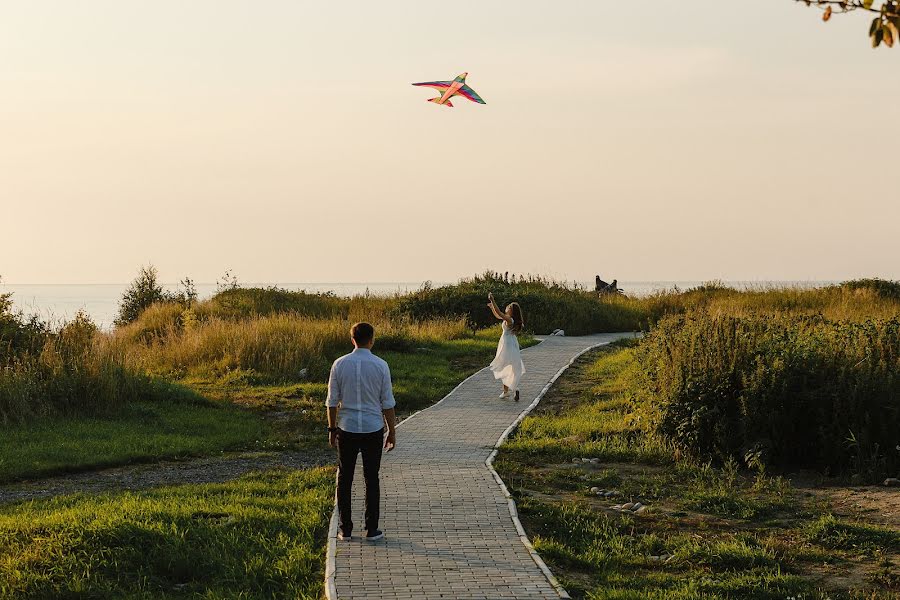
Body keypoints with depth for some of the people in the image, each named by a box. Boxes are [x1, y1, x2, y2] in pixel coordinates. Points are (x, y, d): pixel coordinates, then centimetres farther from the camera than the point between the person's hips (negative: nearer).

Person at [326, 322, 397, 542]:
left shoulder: (340, 364, -3)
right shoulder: (380, 366, -6)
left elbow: (332, 401, 1)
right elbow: (388, 403, -3)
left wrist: (332, 429, 11)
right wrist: (392, 431, 7)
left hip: (346, 429, 1)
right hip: (373, 430, -1)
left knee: (344, 479, 9)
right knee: (371, 479, 7)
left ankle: (345, 529, 11)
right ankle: (371, 529, 8)